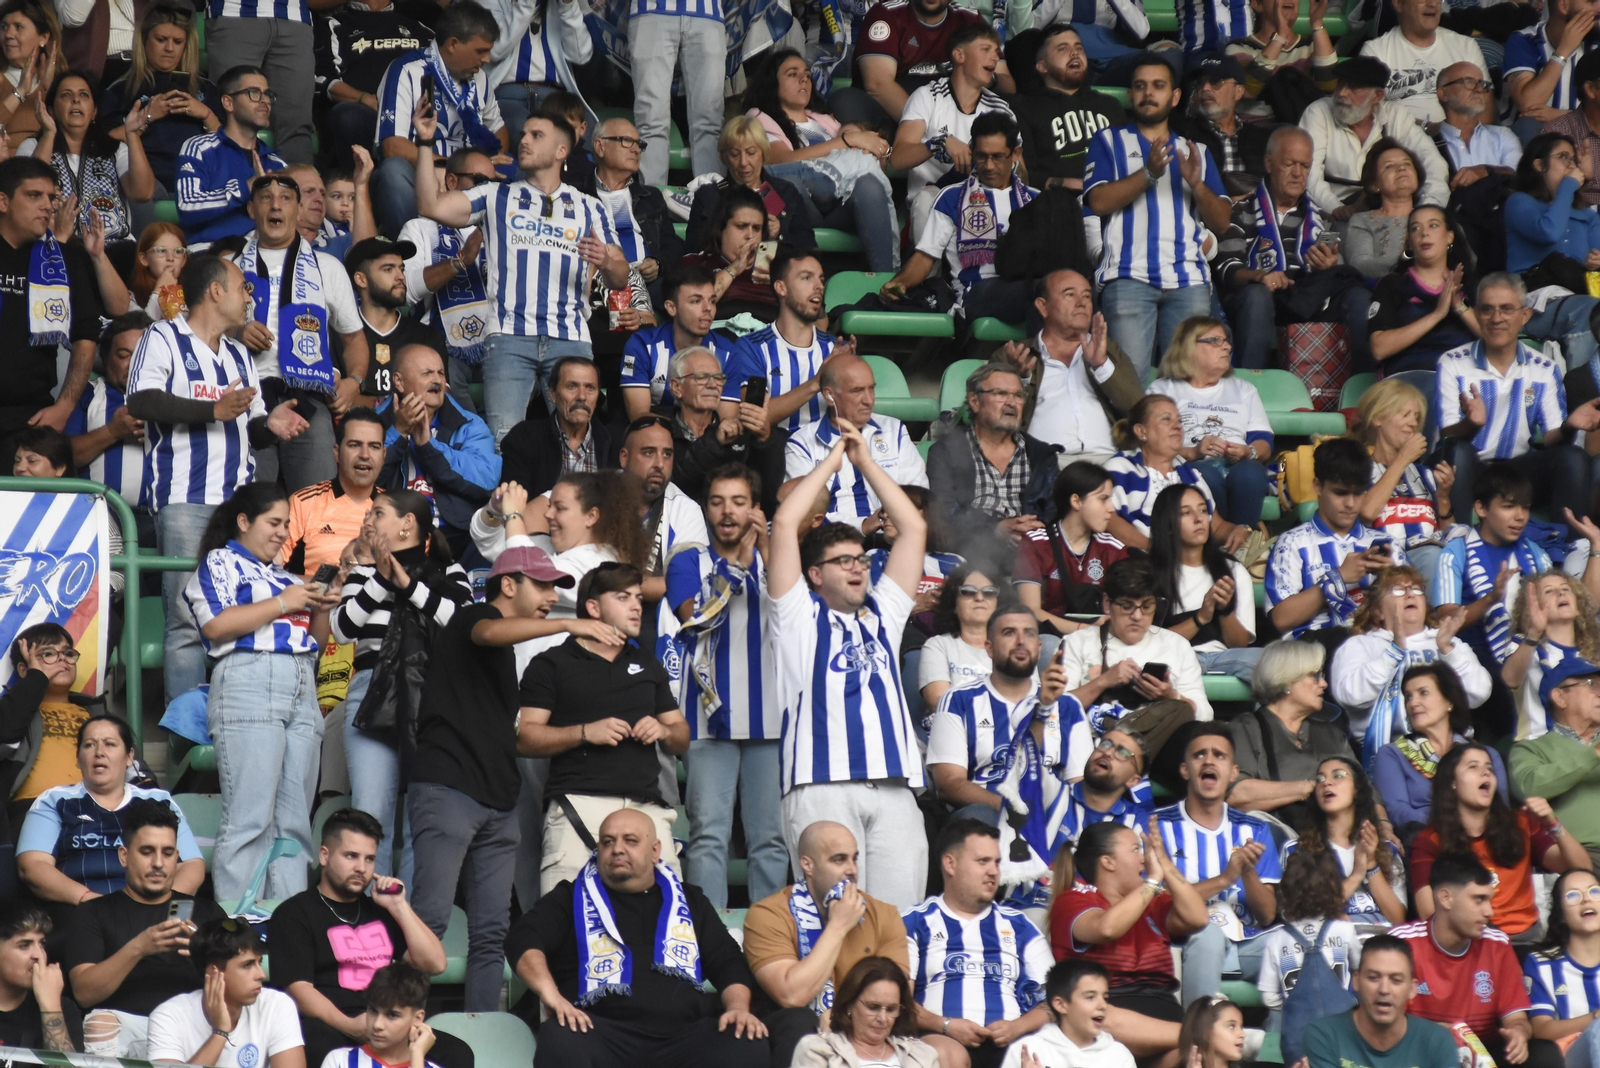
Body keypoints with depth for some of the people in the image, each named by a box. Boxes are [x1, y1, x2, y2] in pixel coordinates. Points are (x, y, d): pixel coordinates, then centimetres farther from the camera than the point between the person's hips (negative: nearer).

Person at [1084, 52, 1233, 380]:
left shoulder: (1195, 151, 25)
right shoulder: (1109, 141, 17)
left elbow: (1222, 222, 15)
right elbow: (1099, 201, -1)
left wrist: (1196, 184, -3)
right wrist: (1149, 173, -12)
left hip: (1188, 279, 3)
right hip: (1129, 276, -3)